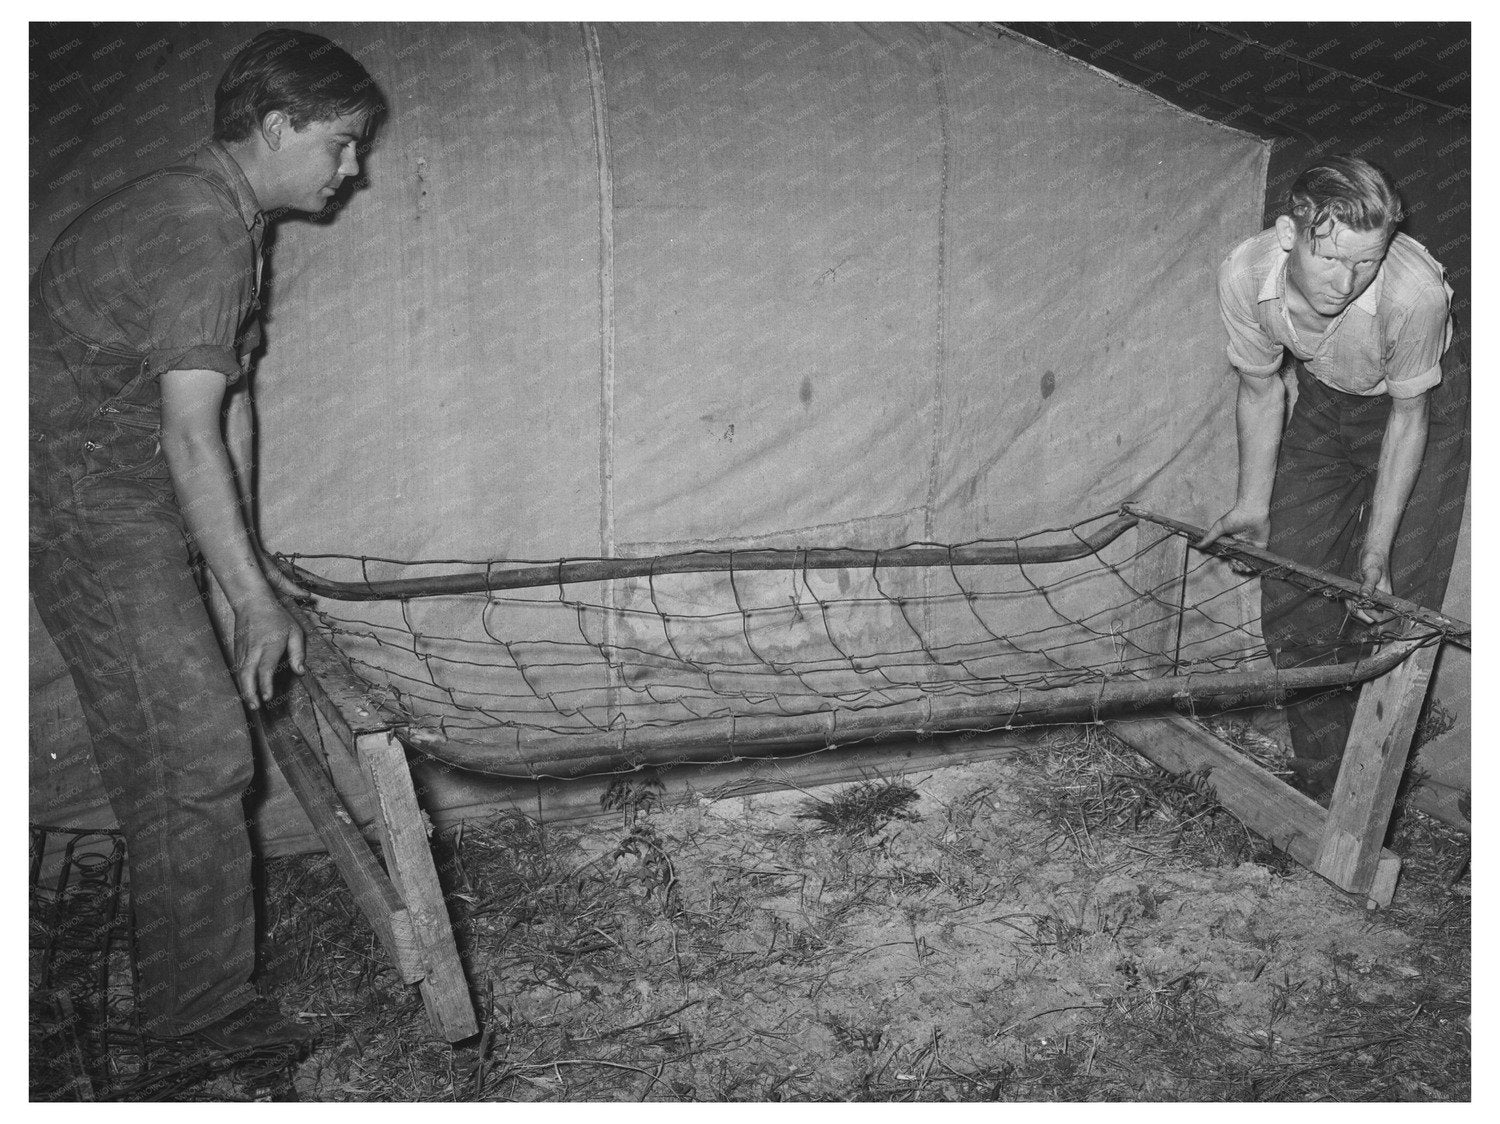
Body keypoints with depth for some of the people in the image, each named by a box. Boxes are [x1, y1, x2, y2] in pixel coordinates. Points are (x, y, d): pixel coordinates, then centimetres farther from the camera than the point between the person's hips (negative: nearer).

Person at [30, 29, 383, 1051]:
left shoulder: (230, 222, 11)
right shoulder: (200, 234, -22)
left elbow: (231, 395, 12)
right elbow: (192, 435, -26)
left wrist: (244, 549, 13)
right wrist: (253, 596, -22)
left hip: (133, 507, 10)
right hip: (81, 502, -10)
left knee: (163, 744, 16)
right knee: (194, 752, -9)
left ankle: (192, 987, 31)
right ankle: (208, 1002, 4)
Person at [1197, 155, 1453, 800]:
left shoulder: (1414, 292, -38)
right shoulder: (1245, 275, -27)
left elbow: (1408, 417, -22)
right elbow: (1261, 389, -9)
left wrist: (1377, 548, -23)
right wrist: (1253, 503, -6)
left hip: (1417, 406, -3)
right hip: (1321, 403, 4)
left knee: (1382, 613, -12)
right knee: (1291, 596, -1)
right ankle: (1317, 782, 13)